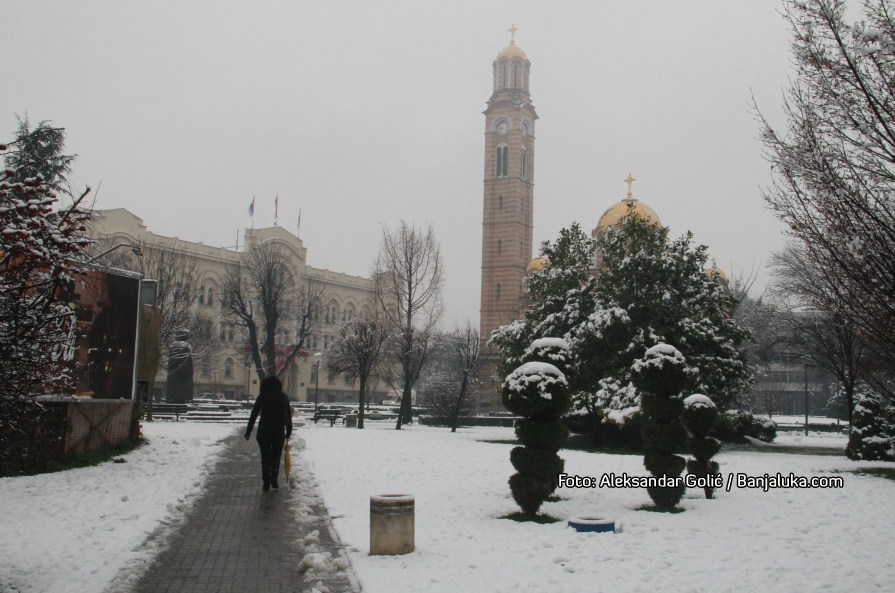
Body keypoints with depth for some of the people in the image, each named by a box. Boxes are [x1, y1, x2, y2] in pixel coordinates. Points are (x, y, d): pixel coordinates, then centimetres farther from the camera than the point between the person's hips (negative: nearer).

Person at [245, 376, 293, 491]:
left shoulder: (262, 397, 1)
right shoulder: (283, 397, 6)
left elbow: (253, 415, 0)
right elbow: (288, 416, 5)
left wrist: (248, 431, 4)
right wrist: (289, 431, 10)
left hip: (263, 431, -1)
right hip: (279, 431, 1)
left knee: (265, 457, 8)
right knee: (276, 456, 14)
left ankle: (266, 483, 5)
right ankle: (274, 478, -2)